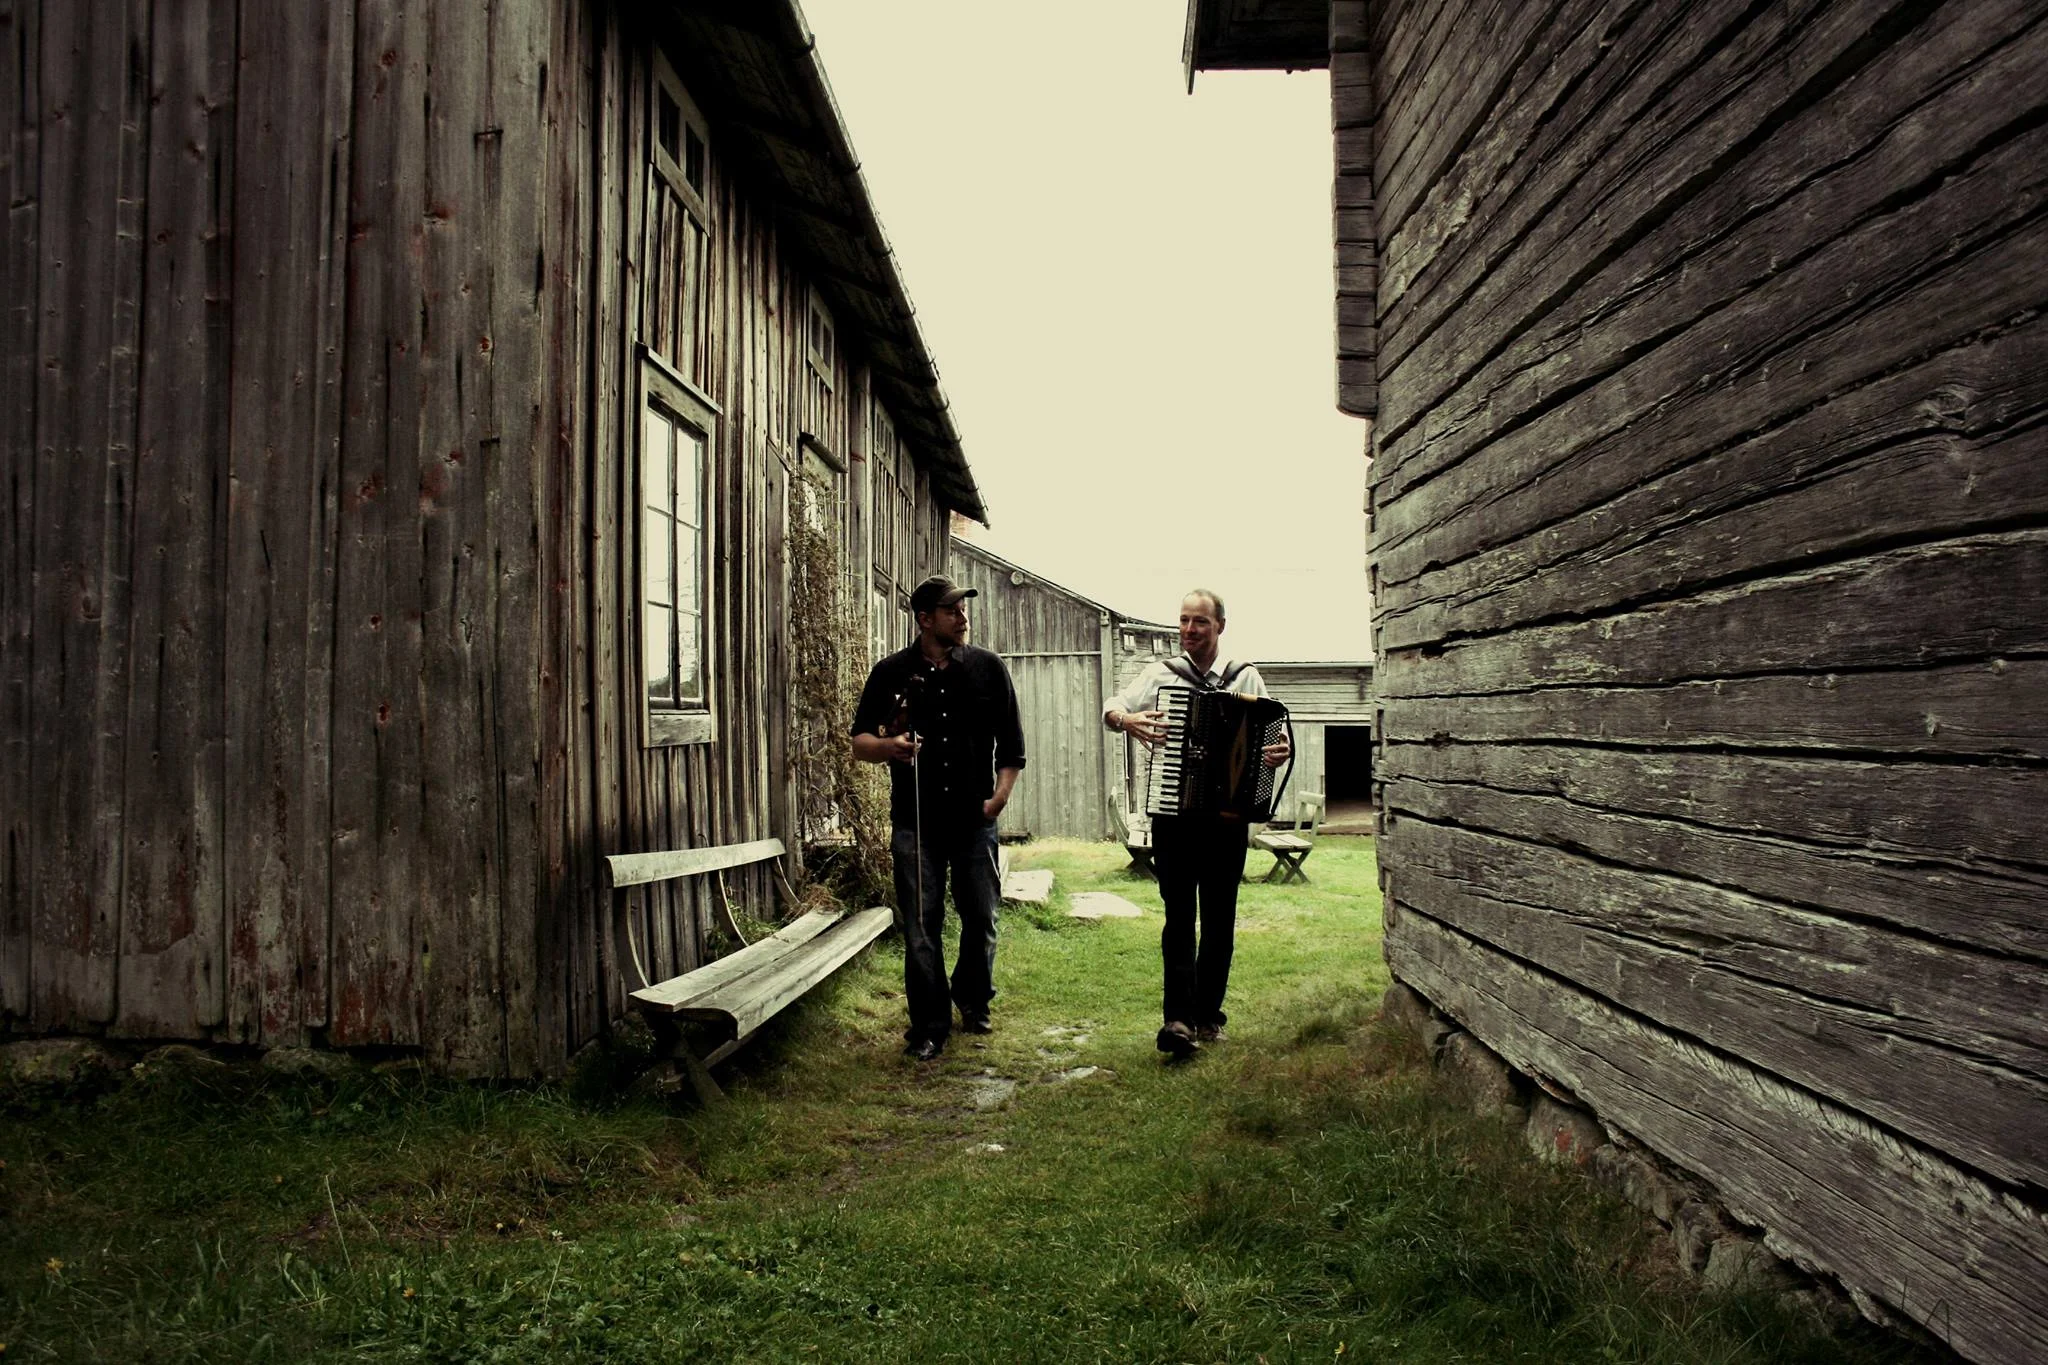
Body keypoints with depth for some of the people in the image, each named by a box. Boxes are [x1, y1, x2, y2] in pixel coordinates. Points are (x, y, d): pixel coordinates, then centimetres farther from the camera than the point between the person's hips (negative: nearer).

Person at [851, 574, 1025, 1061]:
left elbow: (1011, 744, 9)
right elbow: (860, 742, 2)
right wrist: (888, 746, -20)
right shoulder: (892, 673, 1)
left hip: (974, 821, 1)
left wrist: (1000, 795, -3)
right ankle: (929, 1026, 12)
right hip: (916, 824, -1)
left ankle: (973, 1002, 34)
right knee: (920, 929, 0)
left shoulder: (988, 669, 4)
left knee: (982, 919, 10)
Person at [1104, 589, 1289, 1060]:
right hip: (1173, 813, -1)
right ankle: (1179, 1019, -13)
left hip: (1228, 814, 1)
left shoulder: (1246, 678, 7)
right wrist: (1126, 719, -21)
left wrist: (1281, 752, -18)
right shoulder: (1161, 674, 7)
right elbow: (1112, 706, 2)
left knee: (1219, 919, 8)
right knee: (1179, 916, -7)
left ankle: (1209, 1014, 18)